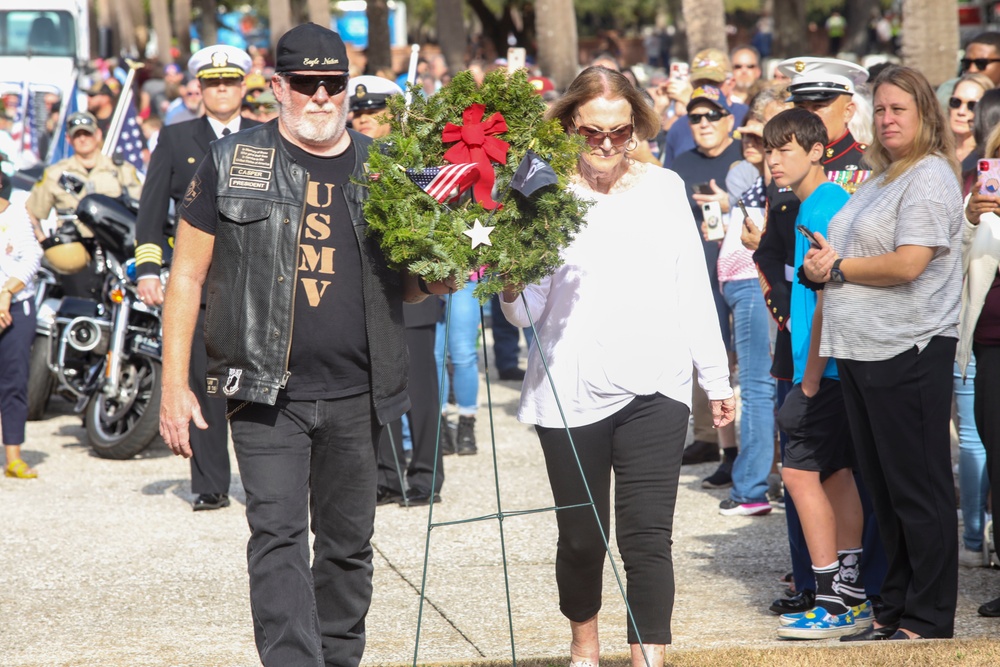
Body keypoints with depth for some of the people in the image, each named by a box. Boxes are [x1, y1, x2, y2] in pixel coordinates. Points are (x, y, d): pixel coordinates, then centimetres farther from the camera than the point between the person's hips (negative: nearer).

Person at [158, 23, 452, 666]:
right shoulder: (232, 164, 2)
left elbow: (400, 280, 19)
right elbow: (187, 275, 3)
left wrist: (433, 280, -5)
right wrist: (174, 384, -4)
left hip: (356, 394, 3)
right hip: (267, 391, -3)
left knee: (349, 543, 11)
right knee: (278, 535, -12)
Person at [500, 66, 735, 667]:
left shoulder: (664, 188, 7)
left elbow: (693, 290, 12)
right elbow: (528, 312, 1)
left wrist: (717, 377, 12)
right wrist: (511, 289, -21)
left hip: (654, 390, 0)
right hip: (571, 392, 0)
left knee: (647, 536, -8)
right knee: (582, 536, 9)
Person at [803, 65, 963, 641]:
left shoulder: (930, 177, -10)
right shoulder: (881, 178, 19)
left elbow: (908, 264, -20)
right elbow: (855, 250, 26)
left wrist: (838, 268, -8)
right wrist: (824, 263, 4)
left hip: (908, 351, -9)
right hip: (863, 351, 9)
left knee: (918, 490, -3)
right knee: (883, 486, 13)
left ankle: (928, 617, 4)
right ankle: (895, 609, 22)